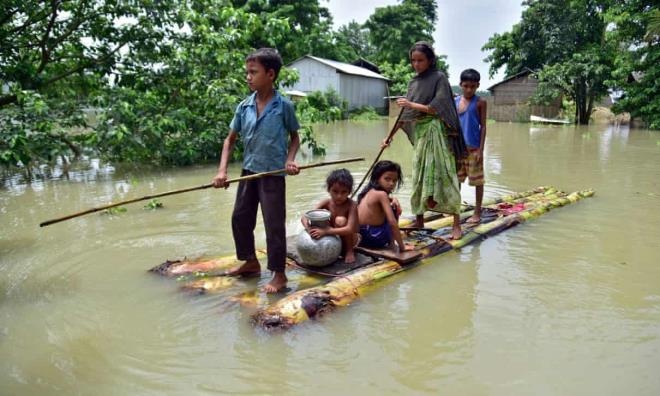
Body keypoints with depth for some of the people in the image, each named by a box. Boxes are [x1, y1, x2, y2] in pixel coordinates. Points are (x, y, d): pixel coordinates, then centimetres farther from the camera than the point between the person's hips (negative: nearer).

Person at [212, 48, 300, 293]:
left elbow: (294, 137, 4)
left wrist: (290, 159, -15)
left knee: (274, 224, 0)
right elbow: (230, 140, 6)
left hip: (273, 173, -5)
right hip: (249, 171, 5)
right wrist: (222, 171, -5)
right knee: (240, 218, 14)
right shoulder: (244, 107, 1)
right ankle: (250, 262, 34)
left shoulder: (284, 106, -9)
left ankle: (279, 274, 13)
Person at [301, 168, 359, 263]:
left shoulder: (351, 205, -24)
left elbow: (350, 229, -36)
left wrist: (326, 231, -45)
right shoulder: (326, 203, -12)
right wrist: (309, 228, -40)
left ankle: (349, 251, -10)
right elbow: (304, 217, -16)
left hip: (348, 238, -4)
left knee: (340, 220, -31)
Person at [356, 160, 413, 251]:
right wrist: (402, 246, -17)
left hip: (360, 238, 8)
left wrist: (393, 200, 11)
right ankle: (390, 243, 15)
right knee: (394, 210, 7)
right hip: (375, 239, -8)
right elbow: (392, 222, -21)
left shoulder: (370, 191, 10)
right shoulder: (381, 194, -15)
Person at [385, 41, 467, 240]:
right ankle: (419, 220, 17)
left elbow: (437, 108, -12)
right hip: (419, 133, 6)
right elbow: (405, 112, 14)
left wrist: (412, 105, -14)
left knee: (442, 174, -9)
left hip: (436, 132, -6)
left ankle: (456, 224, -5)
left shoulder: (439, 77, -4)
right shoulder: (414, 82, 13)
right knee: (419, 176, 7)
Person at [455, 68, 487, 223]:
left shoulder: (480, 102, -4)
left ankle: (477, 213, 12)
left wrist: (481, 149, -11)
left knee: (477, 181, 3)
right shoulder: (455, 101, 7)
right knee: (456, 179, 12)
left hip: (473, 148, -4)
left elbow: (483, 126, -5)